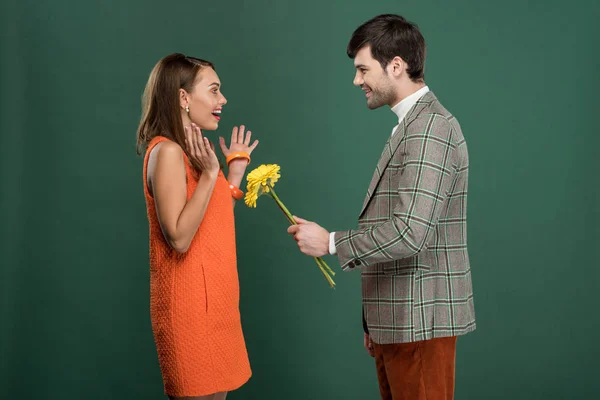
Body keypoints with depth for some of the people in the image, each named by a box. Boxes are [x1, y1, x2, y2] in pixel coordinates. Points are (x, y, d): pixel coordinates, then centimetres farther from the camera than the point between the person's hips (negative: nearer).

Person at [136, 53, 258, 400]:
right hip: (190, 303, -9)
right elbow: (179, 239, -22)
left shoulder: (193, 152, 13)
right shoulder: (167, 151, -15)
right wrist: (210, 175, -21)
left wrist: (236, 170, 14)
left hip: (212, 299, 9)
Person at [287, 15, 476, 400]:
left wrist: (330, 242, -13)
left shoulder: (430, 127, -17)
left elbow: (411, 232, -25)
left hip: (419, 319, -9)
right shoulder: (410, 124, 15)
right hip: (396, 319, 9)